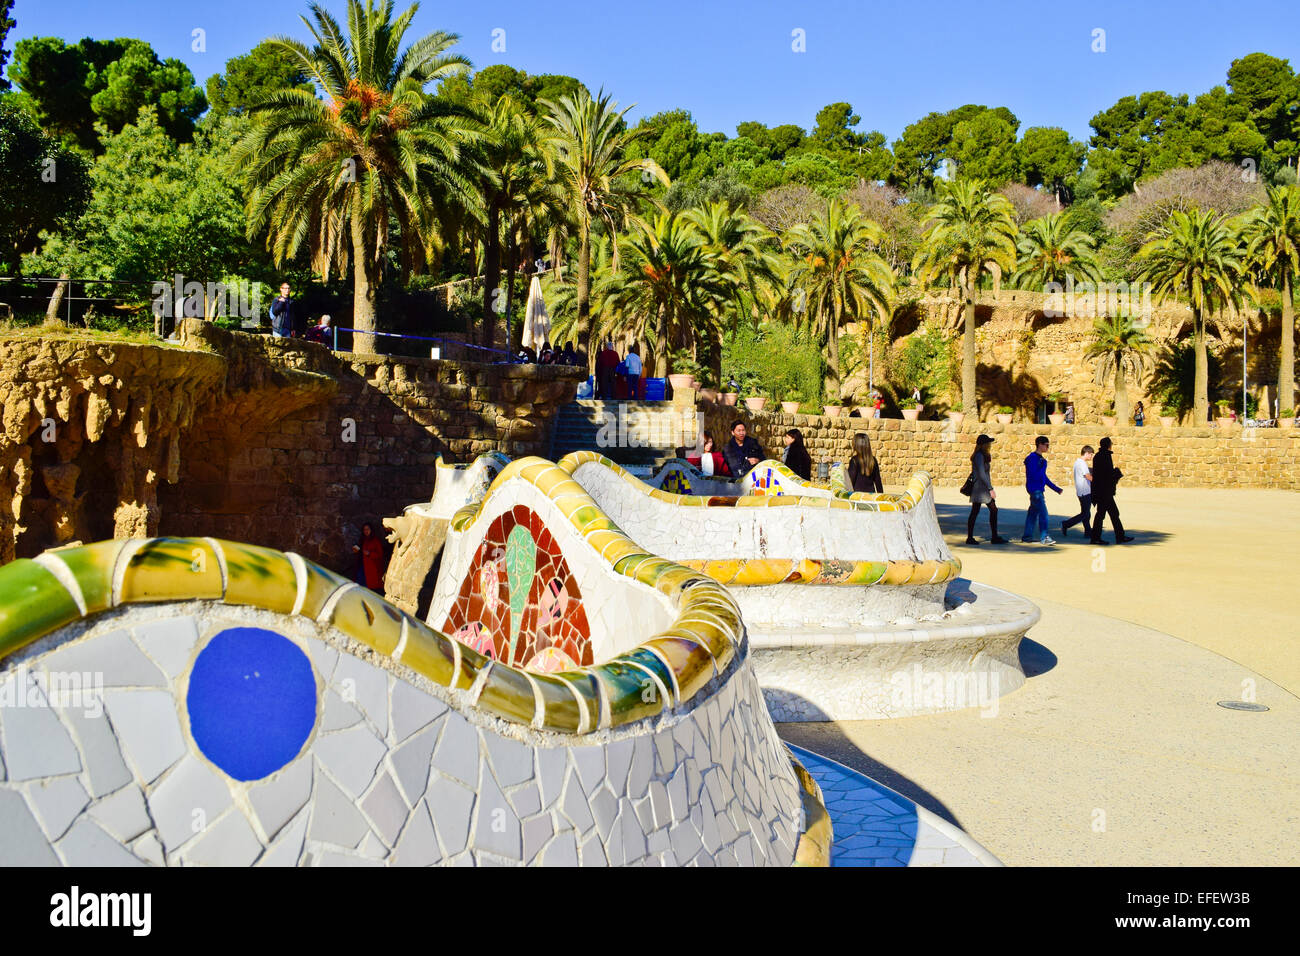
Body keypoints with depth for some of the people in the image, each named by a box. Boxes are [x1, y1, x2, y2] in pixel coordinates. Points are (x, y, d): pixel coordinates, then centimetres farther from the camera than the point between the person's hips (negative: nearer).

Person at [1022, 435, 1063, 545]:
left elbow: (1044, 477, 22)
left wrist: (1055, 488, 21)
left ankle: (1027, 536, 17)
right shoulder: (1032, 458, -13)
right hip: (1035, 489, -10)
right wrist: (1043, 466, -18)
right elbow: (1034, 476, -22)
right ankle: (1044, 537, -8)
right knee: (1043, 513, -10)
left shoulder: (1040, 458, 16)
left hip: (1039, 490, 10)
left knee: (1033, 512, 12)